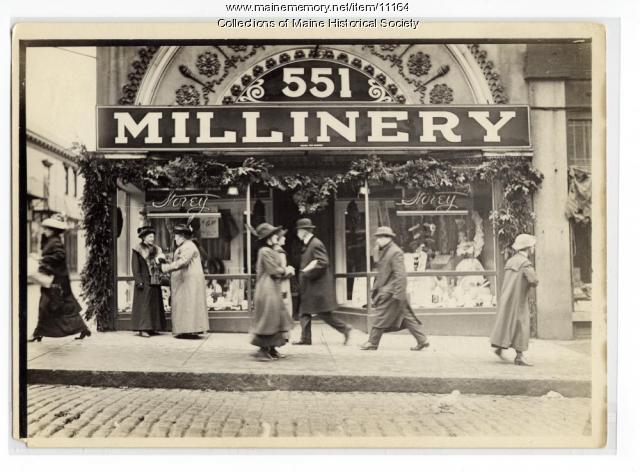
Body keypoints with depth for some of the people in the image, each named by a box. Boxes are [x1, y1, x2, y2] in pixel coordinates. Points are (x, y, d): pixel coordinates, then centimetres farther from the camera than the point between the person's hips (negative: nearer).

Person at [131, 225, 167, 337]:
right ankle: (142, 329, -6)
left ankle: (152, 328, 13)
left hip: (155, 282, 7)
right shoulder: (138, 250, -4)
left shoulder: (156, 250, 15)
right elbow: (135, 267, -8)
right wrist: (139, 281, -15)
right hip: (144, 282, -7)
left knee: (155, 305, 7)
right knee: (143, 304, -7)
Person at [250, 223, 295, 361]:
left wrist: (286, 271, -1)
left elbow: (279, 270, 18)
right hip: (267, 290, -10)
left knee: (278, 319, 12)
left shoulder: (273, 251, 17)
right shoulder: (265, 252, -15)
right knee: (268, 320, -6)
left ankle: (271, 349, 18)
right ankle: (263, 350, 0)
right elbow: (275, 271, -16)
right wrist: (287, 270, 0)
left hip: (274, 289, 10)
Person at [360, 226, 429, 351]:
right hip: (385, 290, 10)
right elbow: (382, 274, 22)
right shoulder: (385, 252, 16)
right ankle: (422, 340, 12)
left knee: (380, 317, -2)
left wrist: (398, 294, -22)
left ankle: (372, 343, 8)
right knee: (407, 317, 9)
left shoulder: (395, 253, -15)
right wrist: (375, 288, 21)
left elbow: (400, 275, -20)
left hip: (390, 292, -10)